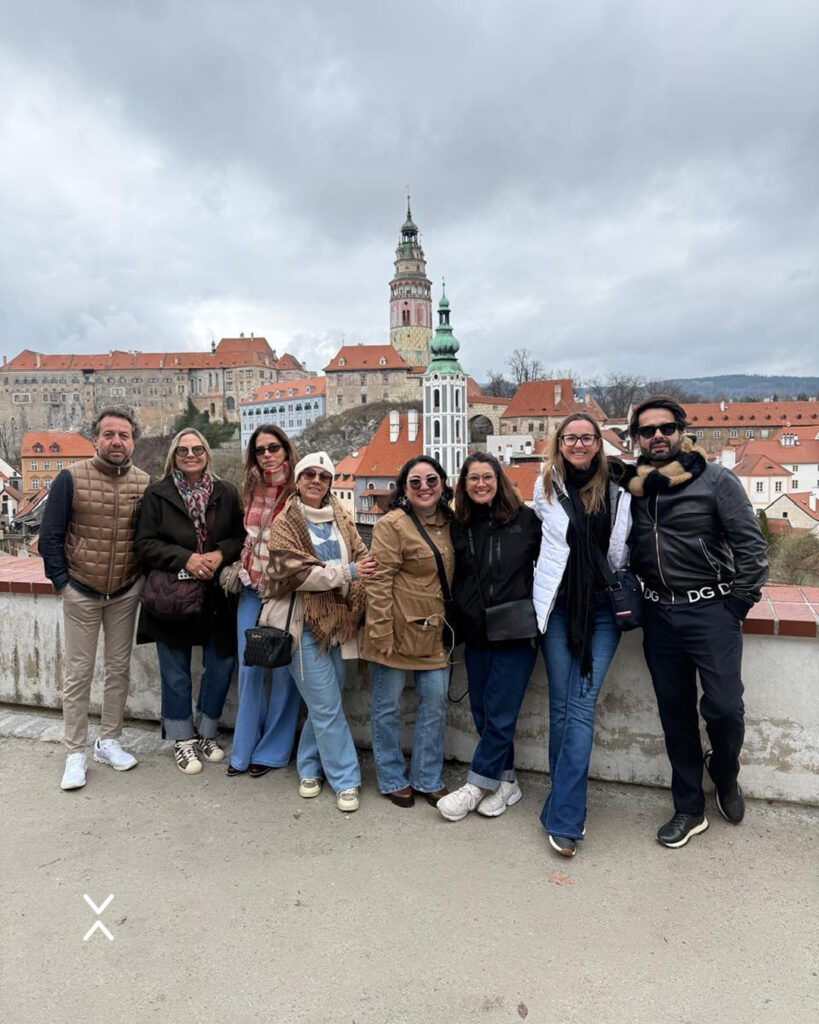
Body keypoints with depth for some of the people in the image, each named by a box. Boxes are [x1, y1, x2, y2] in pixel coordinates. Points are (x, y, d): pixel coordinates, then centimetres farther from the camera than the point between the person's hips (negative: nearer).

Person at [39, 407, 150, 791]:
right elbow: (50, 536, -4)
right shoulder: (71, 478, -8)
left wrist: (144, 577, 1)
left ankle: (109, 740, 26)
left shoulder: (145, 483, -2)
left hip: (125, 593, 2)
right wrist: (61, 581, -6)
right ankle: (75, 752, 16)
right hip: (81, 592, -2)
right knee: (78, 673, 5)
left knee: (119, 668, 11)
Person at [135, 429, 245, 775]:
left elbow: (241, 536, 4)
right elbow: (145, 544, -5)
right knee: (176, 672, 9)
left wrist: (221, 554, -15)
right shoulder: (157, 495, -2)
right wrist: (185, 558, -18)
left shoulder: (226, 493, 4)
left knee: (220, 666, 9)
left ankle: (206, 732, 31)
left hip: (217, 597, 2)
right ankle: (182, 739, 28)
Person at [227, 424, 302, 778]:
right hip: (251, 588, 5)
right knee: (249, 669, 10)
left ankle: (272, 750, 21)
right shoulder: (251, 489, 8)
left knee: (282, 670, 5)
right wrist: (240, 569, 13)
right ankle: (244, 749, 24)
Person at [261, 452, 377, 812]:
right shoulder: (285, 523, -4)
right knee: (327, 706, -2)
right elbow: (296, 571, -15)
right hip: (305, 624, -5)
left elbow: (361, 556, 13)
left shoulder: (341, 517, 11)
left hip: (338, 622, 5)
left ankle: (310, 767, 33)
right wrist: (345, 573, -17)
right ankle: (345, 780, 12)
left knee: (323, 703, 14)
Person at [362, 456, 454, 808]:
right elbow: (379, 582, -15)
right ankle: (393, 779, 26)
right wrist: (382, 634, -18)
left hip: (434, 633, 6)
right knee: (388, 706, 7)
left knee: (435, 702, 9)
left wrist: (450, 625, 15)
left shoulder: (448, 524, 10)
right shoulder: (392, 525, -12)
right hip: (397, 631, -6)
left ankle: (427, 779, 26)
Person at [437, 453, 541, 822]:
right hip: (476, 635, 4)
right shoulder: (459, 526, 7)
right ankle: (507, 781, 27)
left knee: (499, 715, -1)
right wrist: (457, 623, 9)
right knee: (482, 713, 10)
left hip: (516, 634, -4)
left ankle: (477, 785, 15)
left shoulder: (525, 519, -3)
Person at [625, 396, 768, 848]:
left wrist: (738, 603, -7)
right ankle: (689, 810, 26)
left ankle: (725, 775, 28)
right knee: (675, 712, 10)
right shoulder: (631, 488, 5)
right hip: (659, 615, 4)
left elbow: (751, 543, -6)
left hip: (711, 610, -3)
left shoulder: (716, 480, -5)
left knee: (723, 708, -7)